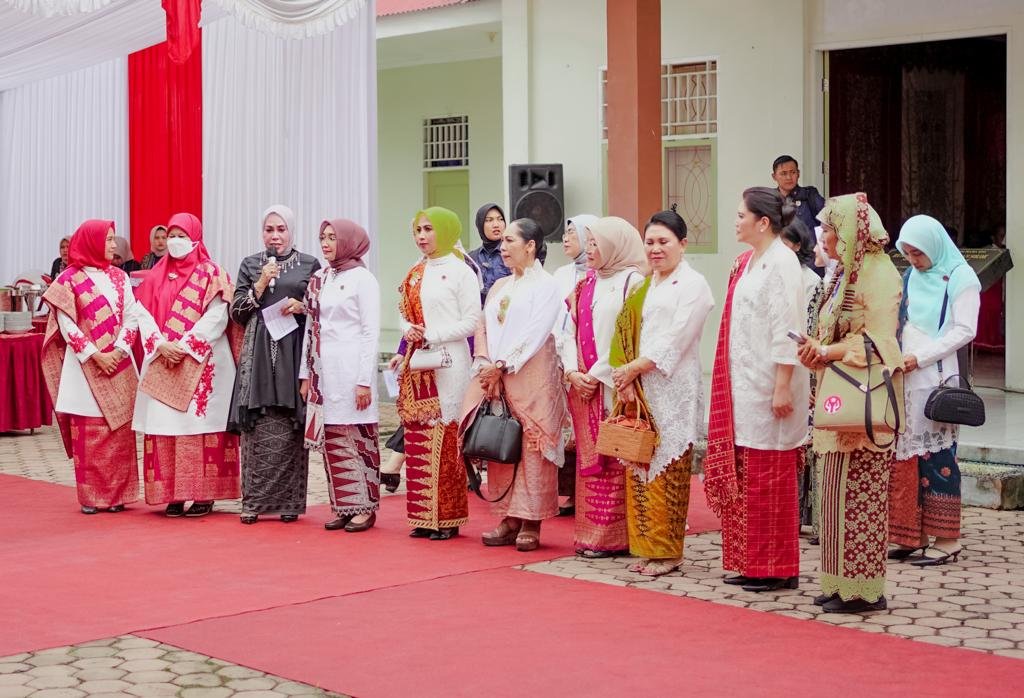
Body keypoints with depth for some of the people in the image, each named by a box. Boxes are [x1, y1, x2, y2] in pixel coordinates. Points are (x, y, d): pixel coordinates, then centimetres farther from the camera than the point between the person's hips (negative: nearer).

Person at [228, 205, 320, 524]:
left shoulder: (310, 265, 8)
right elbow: (237, 313, 7)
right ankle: (253, 500, 1)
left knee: (290, 429, -3)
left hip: (294, 353, -1)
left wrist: (302, 307, -9)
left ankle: (289, 501, 3)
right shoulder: (250, 265, 12)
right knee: (257, 430, -3)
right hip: (258, 354, 1)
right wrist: (260, 285, -5)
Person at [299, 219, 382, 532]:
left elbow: (371, 332, -9)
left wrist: (364, 381, -13)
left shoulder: (362, 279, -5)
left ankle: (365, 507, 5)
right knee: (331, 440, 6)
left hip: (350, 369, -6)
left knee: (356, 437, -3)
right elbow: (310, 327, 16)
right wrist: (306, 374, 12)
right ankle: (343, 506, 13)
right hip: (323, 370, 6)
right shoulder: (319, 279, 13)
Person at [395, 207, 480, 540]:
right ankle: (424, 515, 11)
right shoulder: (415, 274, 15)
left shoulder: (460, 272, -3)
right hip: (417, 365, 6)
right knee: (417, 438, 4)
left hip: (447, 365, -6)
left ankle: (448, 517, 1)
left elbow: (472, 322, -8)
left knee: (446, 438, -6)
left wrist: (432, 335, -13)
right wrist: (409, 336, -1)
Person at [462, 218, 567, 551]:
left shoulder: (546, 285, -3)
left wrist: (501, 366, -14)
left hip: (531, 377, -6)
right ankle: (510, 520, 11)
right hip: (495, 377, 7)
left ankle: (531, 524, -1)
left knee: (531, 448, -5)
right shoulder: (499, 286, 18)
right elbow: (483, 327, 13)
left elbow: (535, 334, -12)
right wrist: (484, 363, -4)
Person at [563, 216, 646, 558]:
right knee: (588, 458, 9)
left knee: (613, 460, -5)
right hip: (583, 388, 7)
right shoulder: (585, 284, 16)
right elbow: (571, 330, 14)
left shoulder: (632, 282, -7)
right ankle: (589, 533, 14)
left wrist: (597, 375, -14)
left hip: (613, 385, -7)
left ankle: (612, 536, 1)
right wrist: (572, 371, -2)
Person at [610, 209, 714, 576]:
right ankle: (645, 546, 12)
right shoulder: (645, 286, 18)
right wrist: (627, 375, -4)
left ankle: (668, 550, 2)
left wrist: (635, 367, -12)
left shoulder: (693, 284, -3)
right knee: (639, 467, 5)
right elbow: (629, 334, 12)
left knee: (667, 469, -5)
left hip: (673, 390, -6)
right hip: (639, 390, 6)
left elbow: (675, 339, -12)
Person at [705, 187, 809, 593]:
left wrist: (782, 387, -21)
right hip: (745, 387, 9)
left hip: (768, 388, -9)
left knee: (770, 480, -2)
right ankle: (752, 564, 19)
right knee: (747, 478, 11)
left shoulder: (781, 263, -13)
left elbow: (786, 331, -18)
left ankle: (778, 570, 6)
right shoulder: (748, 262, 14)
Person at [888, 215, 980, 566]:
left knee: (936, 456, -5)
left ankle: (946, 540, 1)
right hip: (906, 379, 6)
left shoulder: (961, 278, -4)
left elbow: (964, 330, -9)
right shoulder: (912, 276, 15)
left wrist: (919, 357, -15)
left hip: (936, 379, -6)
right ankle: (913, 534, 12)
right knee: (907, 456, 6)